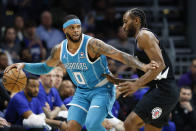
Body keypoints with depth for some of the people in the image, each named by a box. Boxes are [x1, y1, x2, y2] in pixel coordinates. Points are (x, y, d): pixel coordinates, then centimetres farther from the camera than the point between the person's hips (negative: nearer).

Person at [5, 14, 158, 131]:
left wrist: (143, 67, -45)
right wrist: (24, 65, 1)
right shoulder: (59, 50, -4)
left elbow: (121, 56, -30)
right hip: (82, 92, 6)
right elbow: (46, 67, 17)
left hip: (103, 89, -6)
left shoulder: (92, 44, -23)